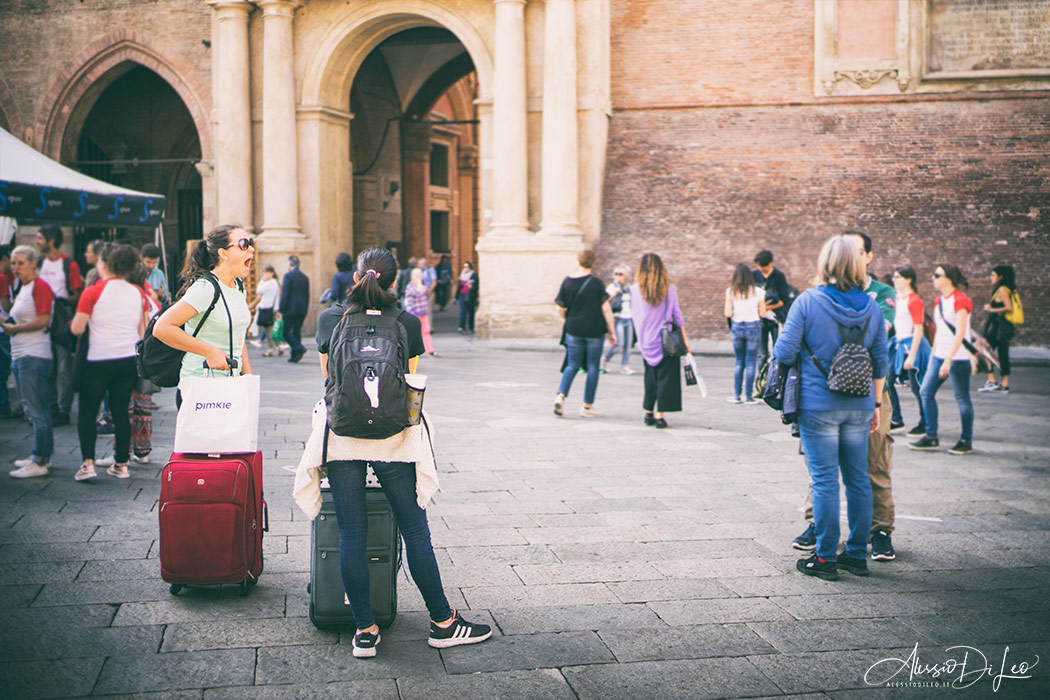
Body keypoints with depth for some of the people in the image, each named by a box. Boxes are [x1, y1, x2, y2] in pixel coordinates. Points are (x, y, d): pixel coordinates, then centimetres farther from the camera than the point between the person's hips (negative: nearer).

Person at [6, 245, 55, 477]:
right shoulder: (22, 288, 19)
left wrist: (15, 328, -10)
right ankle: (42, 455, 21)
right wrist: (8, 324, 10)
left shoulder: (40, 286, -10)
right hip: (19, 354, 10)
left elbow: (43, 320, -18)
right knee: (31, 409, 13)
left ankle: (39, 462, -4)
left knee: (37, 410, -7)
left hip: (34, 355, -10)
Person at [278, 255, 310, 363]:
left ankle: (299, 348, -17)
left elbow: (285, 294, -12)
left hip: (290, 309, -6)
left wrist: (281, 310, -10)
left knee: (286, 331, 0)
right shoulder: (305, 277, 11)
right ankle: (294, 356, 8)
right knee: (297, 332, 9)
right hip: (302, 310, 6)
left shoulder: (288, 276, -8)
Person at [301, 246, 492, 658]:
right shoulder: (408, 324, 1)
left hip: (341, 436, 1)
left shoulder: (330, 320, 3)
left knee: (351, 535, 6)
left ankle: (365, 630, 11)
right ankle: (442, 623, 16)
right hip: (393, 438, 0)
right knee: (415, 529, 7)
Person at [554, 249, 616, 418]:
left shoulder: (567, 282, -1)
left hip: (573, 330, 2)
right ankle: (587, 407, 10)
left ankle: (560, 395, -9)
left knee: (572, 365, 14)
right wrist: (612, 332, -2)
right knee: (593, 367, 7)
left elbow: (561, 309, 3)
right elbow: (606, 309, -9)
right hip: (595, 330, -2)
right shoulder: (596, 283, -8)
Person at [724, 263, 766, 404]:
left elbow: (728, 313, -6)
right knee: (750, 363, 4)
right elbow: (763, 314, -1)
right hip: (753, 327, -2)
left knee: (739, 362, 14)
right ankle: (748, 396, 4)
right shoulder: (758, 292, -2)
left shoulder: (730, 292, -1)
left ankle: (737, 395, 13)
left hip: (737, 327, 2)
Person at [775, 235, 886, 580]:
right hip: (859, 406, 4)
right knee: (858, 479, 12)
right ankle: (858, 554, 20)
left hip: (818, 405, -4)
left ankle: (826, 558, 6)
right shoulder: (871, 307, 3)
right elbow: (880, 362, 8)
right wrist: (876, 403, 18)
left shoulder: (807, 301, -10)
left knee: (824, 480, 1)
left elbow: (784, 353, -11)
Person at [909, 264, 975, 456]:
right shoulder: (939, 300, 12)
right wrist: (933, 354, 18)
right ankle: (931, 438, 12)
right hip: (940, 355, 9)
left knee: (962, 398, 0)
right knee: (926, 392, 4)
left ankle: (966, 441, 11)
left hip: (958, 357, -9)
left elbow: (960, 332, -19)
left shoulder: (960, 300, -14)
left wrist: (948, 360, -23)